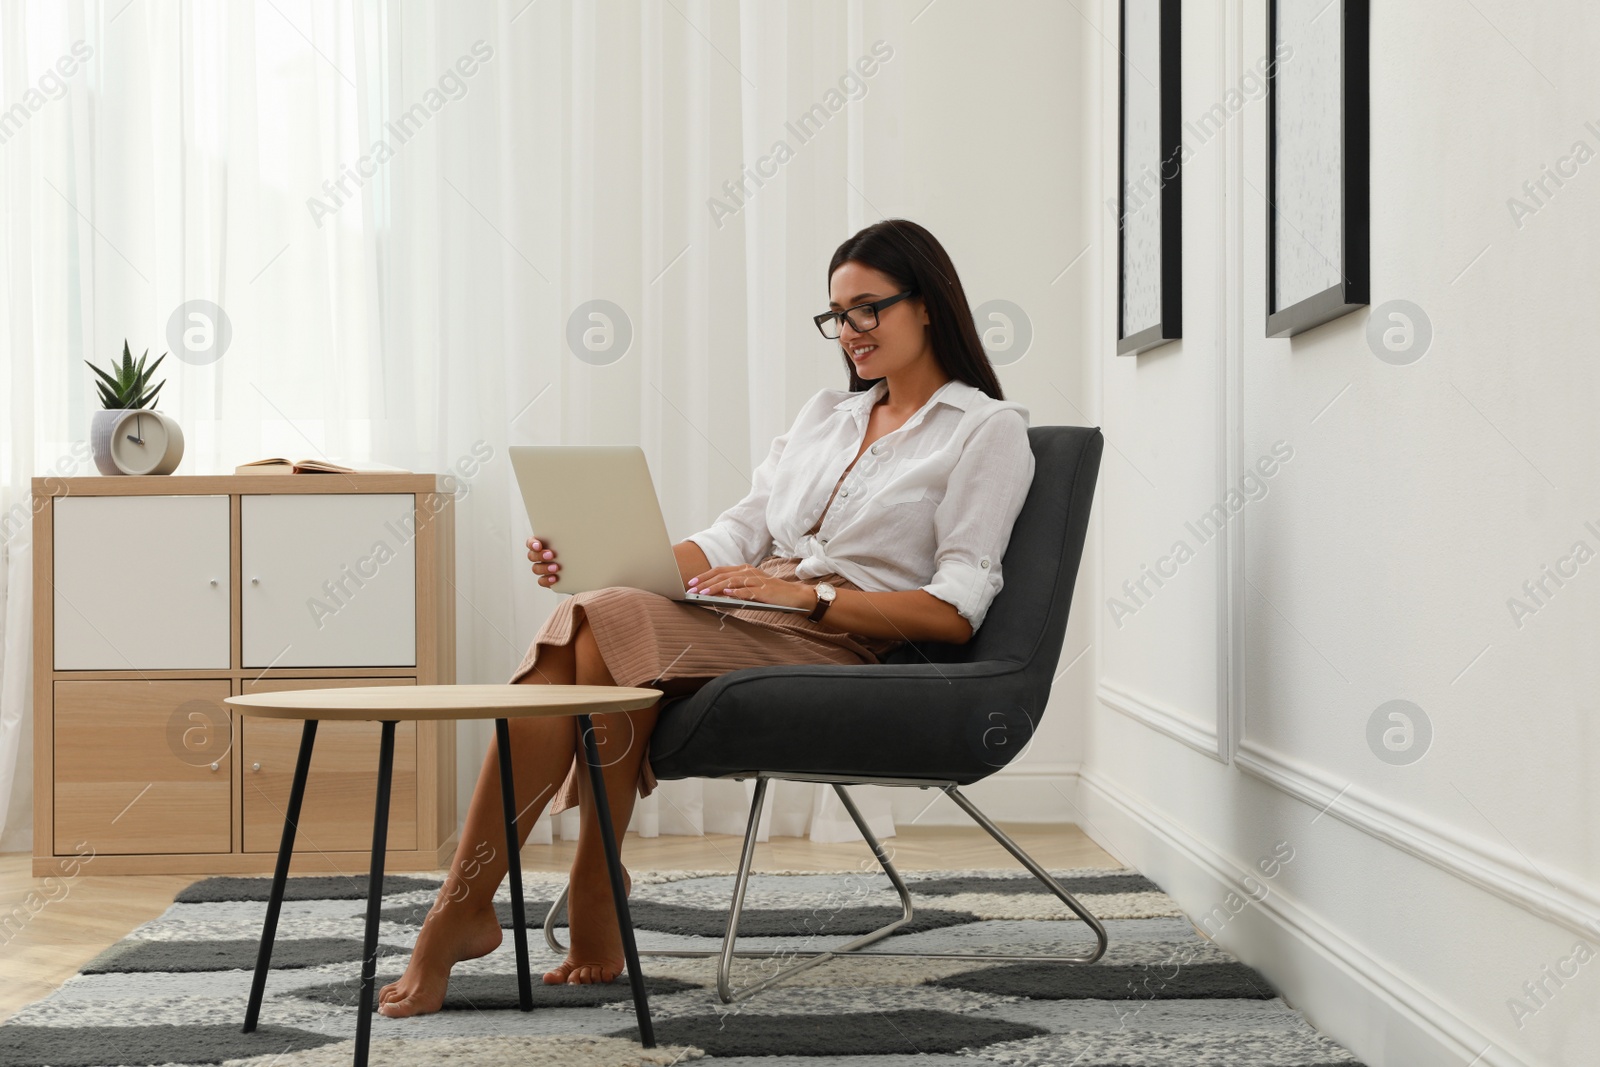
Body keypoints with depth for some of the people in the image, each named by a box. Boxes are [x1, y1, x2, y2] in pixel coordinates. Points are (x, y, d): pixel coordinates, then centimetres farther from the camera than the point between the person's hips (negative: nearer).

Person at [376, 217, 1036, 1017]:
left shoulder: (988, 431, 5)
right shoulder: (826, 412, 27)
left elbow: (955, 612, -6)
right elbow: (735, 538, 17)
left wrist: (808, 595, -17)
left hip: (844, 645, -6)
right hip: (746, 622, 6)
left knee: (612, 622, -30)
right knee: (579, 622, -28)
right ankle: (464, 906, -31)